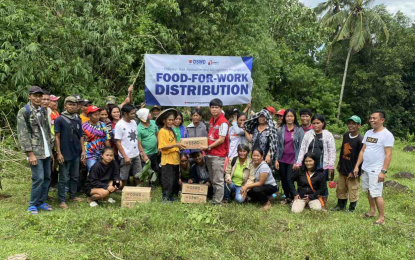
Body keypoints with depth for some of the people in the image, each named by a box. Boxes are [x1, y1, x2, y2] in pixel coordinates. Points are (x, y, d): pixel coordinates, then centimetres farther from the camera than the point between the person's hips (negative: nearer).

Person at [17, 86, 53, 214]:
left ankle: (41, 202, 22)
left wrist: (50, 147, 11)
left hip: (46, 151, 7)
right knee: (38, 178, -8)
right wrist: (30, 154, -16)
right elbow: (23, 134, -12)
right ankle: (33, 205, 7)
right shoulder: (23, 112, -8)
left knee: (47, 177, 9)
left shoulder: (43, 111, 11)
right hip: (35, 151, -6)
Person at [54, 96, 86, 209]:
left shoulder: (78, 120, 9)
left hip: (76, 153, 6)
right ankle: (62, 201, 8)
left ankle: (73, 196, 28)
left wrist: (83, 151, 6)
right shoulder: (59, 119, -6)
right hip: (65, 154, -5)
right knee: (64, 178, 1)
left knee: (75, 176, 14)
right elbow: (57, 137, -8)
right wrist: (58, 153, -12)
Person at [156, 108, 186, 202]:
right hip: (167, 160, -8)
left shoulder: (171, 131, 15)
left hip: (175, 159, 8)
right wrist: (175, 145, -25)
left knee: (175, 181, 13)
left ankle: (171, 197, 25)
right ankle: (165, 199, 6)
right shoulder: (162, 131, -9)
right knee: (168, 181, -5)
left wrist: (180, 146, 5)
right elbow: (163, 147, -17)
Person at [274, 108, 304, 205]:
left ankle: (293, 198, 12)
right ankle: (287, 197, 29)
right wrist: (276, 159, 1)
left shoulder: (299, 130, -2)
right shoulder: (280, 130, 4)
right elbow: (278, 145, 6)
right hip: (282, 159, 3)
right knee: (283, 180, 9)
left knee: (289, 180, -8)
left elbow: (301, 146, -4)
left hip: (293, 160, -3)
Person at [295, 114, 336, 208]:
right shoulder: (308, 134, 7)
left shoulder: (328, 135, 1)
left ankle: (324, 205, 19)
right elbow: (302, 149, 8)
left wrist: (330, 166, -7)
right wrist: (298, 163, 3)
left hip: (323, 165, -2)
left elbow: (332, 151, -1)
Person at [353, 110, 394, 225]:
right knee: (369, 191, 16)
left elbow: (388, 155, -15)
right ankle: (372, 212, 31)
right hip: (365, 168, 7)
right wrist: (357, 166, 10)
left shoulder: (387, 135, -11)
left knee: (376, 194, -7)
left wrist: (383, 171, -20)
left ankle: (382, 218, 4)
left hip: (376, 170, -7)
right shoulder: (368, 133, 11)